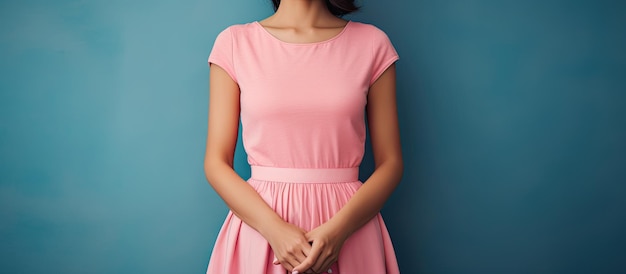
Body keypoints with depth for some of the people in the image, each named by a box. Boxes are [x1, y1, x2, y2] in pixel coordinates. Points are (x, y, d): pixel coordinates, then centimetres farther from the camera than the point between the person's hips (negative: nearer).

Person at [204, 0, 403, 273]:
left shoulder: (373, 43, 0)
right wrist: (275, 230, -16)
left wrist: (338, 230, -16)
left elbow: (390, 162, -1)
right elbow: (216, 163, -3)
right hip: (258, 222, 0)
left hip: (349, 219, 1)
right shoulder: (234, 42, -1)